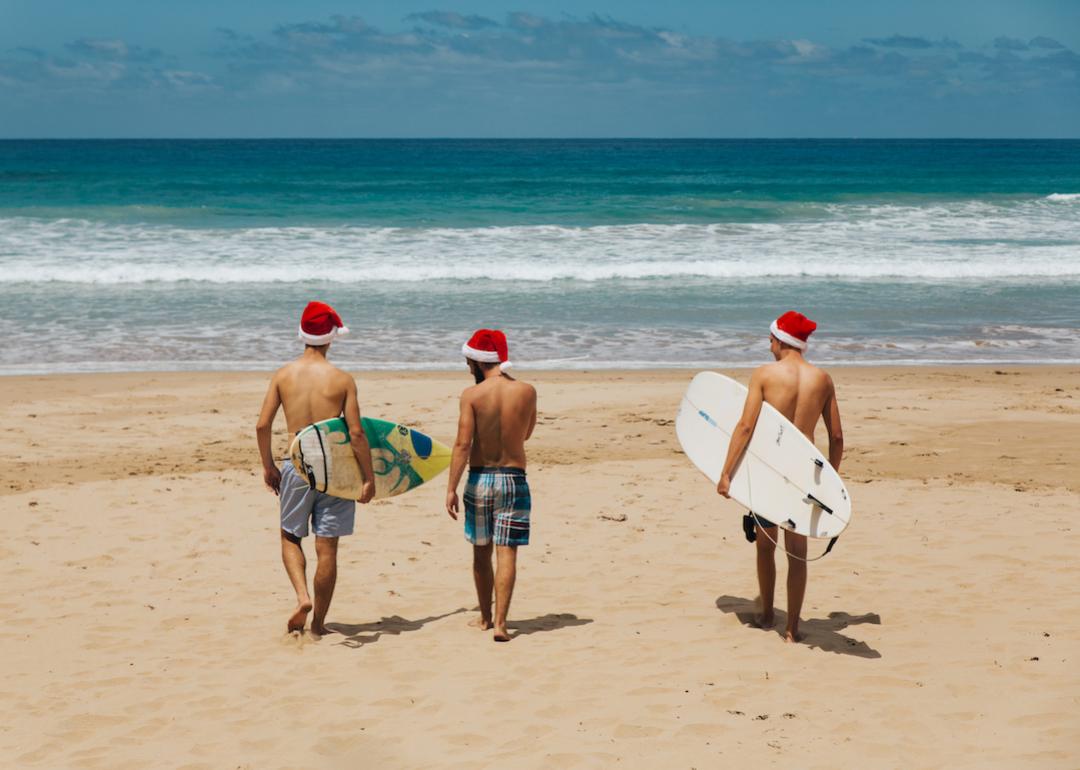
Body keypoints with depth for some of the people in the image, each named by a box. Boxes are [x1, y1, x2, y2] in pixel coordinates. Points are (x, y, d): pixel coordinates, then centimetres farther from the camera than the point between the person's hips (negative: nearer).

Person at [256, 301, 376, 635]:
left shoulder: (283, 375, -1)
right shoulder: (342, 379, -6)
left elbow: (262, 425, -1)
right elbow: (356, 433, -9)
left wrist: (268, 466, 13)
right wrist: (369, 477, 0)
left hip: (296, 467, 1)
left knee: (290, 538, 19)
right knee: (327, 548, 7)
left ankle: (302, 596, -4)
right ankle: (318, 623, 14)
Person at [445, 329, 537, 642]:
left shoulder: (472, 395, -9)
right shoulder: (527, 391, -2)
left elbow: (462, 444, -13)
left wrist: (451, 488, -10)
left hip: (479, 478, 0)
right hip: (514, 479, 0)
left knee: (481, 552, 15)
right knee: (506, 553, -2)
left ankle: (485, 616, 28)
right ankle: (500, 622, -12)